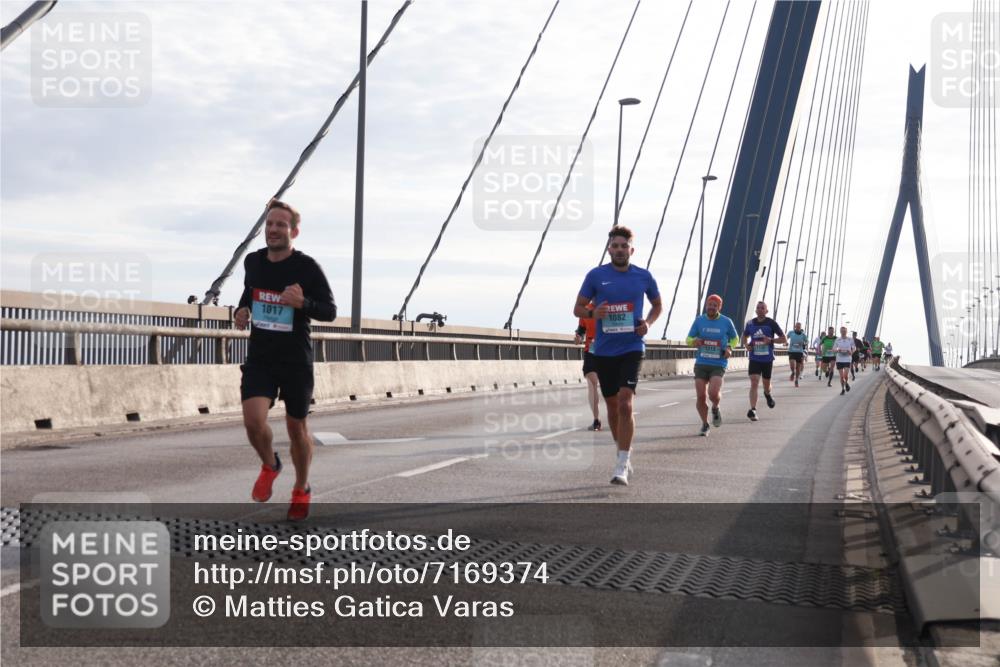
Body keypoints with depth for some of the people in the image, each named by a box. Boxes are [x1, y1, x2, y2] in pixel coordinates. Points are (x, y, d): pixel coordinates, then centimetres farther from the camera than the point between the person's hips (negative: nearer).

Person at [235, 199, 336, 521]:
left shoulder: (307, 267, -12)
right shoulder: (253, 261, 1)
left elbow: (330, 311, -8)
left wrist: (303, 303, -27)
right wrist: (241, 311, 2)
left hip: (296, 361, -2)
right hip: (259, 358, 3)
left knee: (296, 426, 9)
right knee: (253, 419, -17)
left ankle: (301, 490, 33)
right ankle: (269, 465, 16)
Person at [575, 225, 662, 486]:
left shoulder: (643, 276, 2)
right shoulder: (596, 275, 0)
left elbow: (657, 304, 18)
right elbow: (578, 308, 5)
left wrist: (648, 322, -3)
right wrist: (593, 313, -17)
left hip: (631, 349, -2)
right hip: (603, 351, 2)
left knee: (625, 403, -16)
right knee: (612, 405, 12)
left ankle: (622, 466, -13)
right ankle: (625, 451, 34)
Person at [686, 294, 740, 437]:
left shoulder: (726, 322, 2)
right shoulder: (699, 320, 4)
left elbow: (735, 338, 16)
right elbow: (689, 338, 11)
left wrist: (729, 347, -5)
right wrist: (694, 341, -13)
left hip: (718, 365, -2)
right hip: (701, 364, 2)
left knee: (713, 393, -21)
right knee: (701, 396, -2)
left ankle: (716, 409, 15)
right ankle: (705, 424, 19)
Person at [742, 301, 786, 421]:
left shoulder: (771, 323, -5)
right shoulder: (750, 324, 3)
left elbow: (784, 339, -3)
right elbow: (745, 337, 21)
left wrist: (771, 340, -20)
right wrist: (746, 345, -1)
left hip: (768, 359, 0)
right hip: (754, 359, 0)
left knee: (766, 384, 14)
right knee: (754, 383, -16)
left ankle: (767, 394, 51)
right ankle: (753, 410, -21)